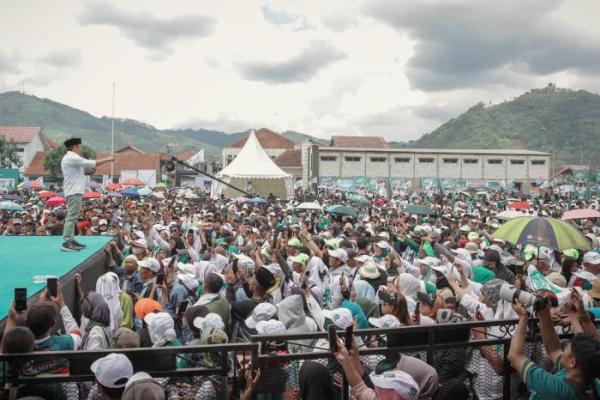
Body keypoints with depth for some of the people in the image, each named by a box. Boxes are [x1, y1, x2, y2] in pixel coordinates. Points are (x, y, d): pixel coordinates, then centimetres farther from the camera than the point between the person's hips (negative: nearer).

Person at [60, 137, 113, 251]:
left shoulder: (70, 158, 20)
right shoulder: (72, 158, -14)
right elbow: (91, 163, -16)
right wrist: (107, 159, -9)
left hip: (73, 191, 11)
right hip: (74, 192, -11)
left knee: (72, 217, 14)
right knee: (72, 217, -13)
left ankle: (71, 240, 19)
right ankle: (66, 243, -15)